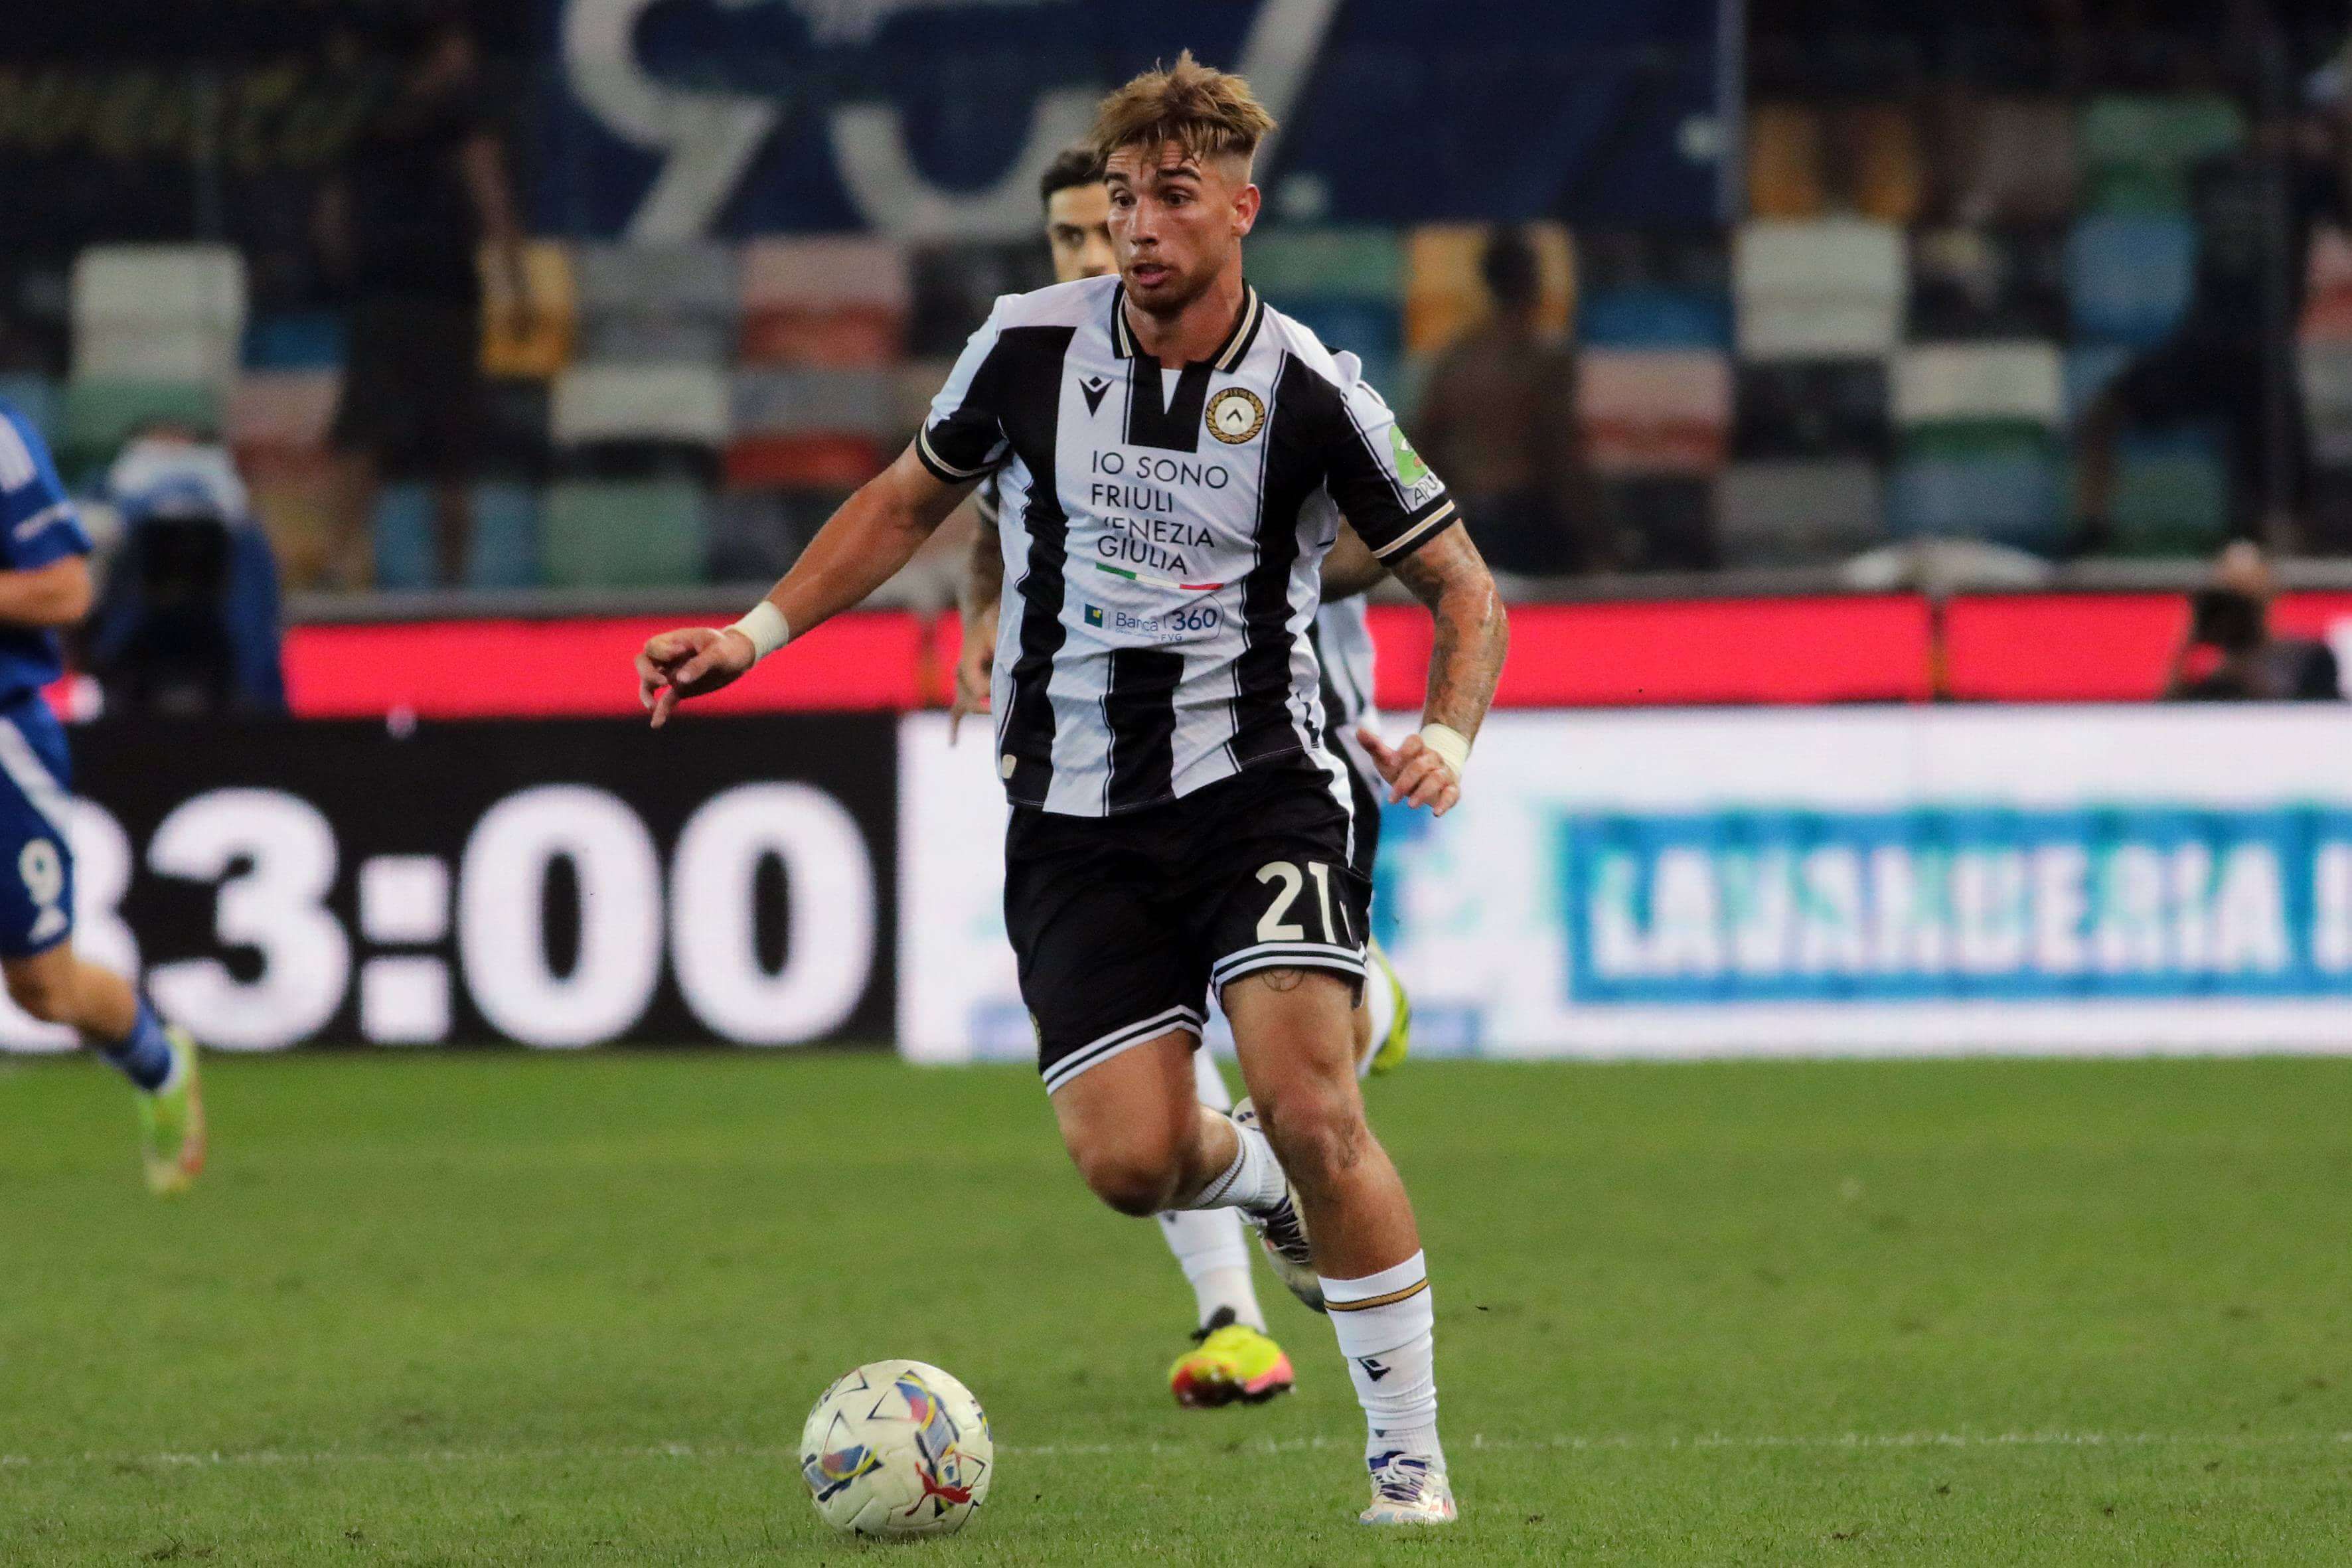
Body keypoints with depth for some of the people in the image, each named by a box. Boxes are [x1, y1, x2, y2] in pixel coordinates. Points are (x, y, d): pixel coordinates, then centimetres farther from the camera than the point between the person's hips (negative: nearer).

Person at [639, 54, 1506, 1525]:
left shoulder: (1308, 393, -8)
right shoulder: (1030, 345, -1)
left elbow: (1464, 588, 1)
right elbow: (908, 502, 16)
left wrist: (1447, 736, -17)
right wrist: (756, 634, 9)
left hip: (1257, 783, -2)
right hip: (1076, 812, 2)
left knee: (1310, 1102, -20)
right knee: (1129, 1158, -11)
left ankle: (1410, 1456, -6)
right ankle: (1261, 1184, 28)